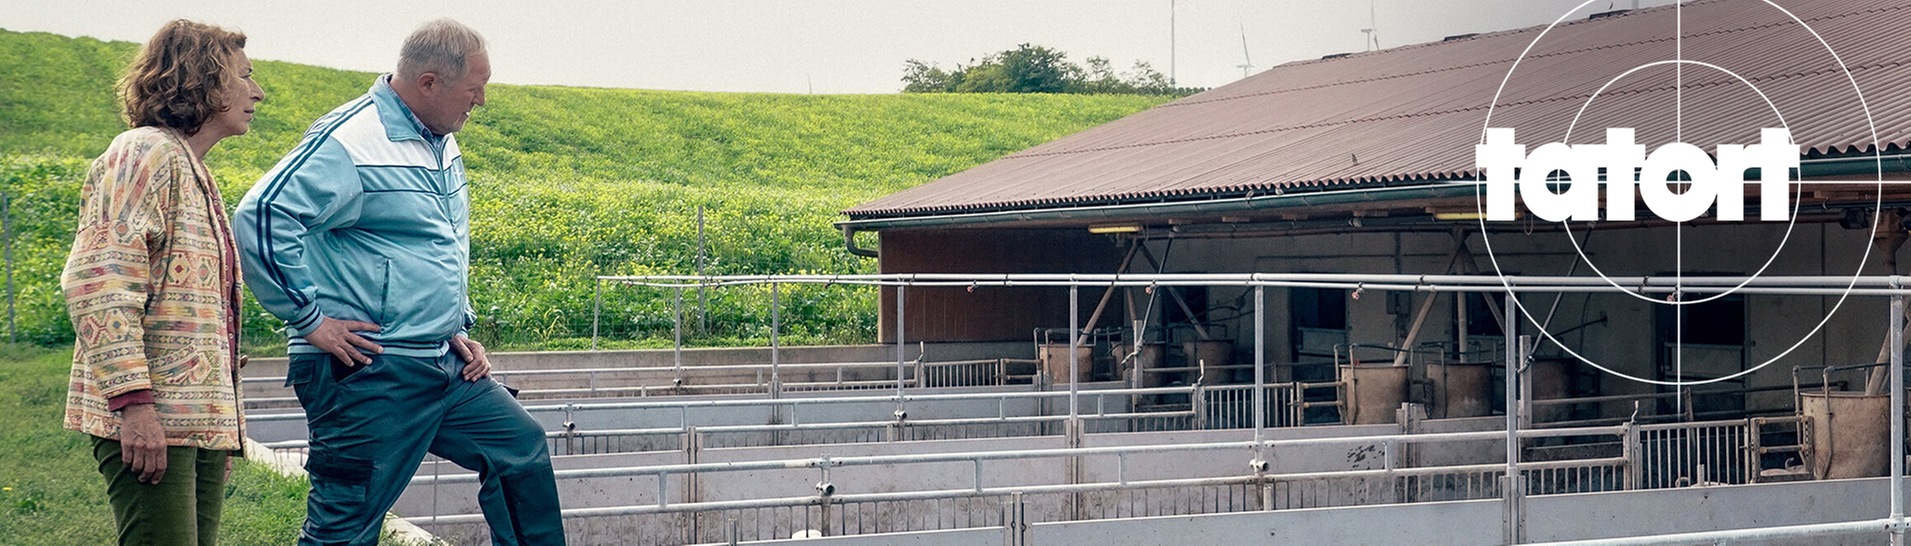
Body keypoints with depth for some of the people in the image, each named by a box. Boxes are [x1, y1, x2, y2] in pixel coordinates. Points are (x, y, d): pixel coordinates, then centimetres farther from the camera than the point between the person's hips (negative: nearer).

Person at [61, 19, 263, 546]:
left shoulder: (194, 172, 23)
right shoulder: (144, 153, -6)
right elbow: (98, 284, -17)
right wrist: (134, 401, -24)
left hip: (203, 421, 9)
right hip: (152, 420, -9)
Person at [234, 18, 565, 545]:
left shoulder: (442, 145, 13)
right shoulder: (351, 142, -17)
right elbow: (260, 216, -25)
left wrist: (459, 328, 18)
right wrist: (309, 318, -22)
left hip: (445, 365, 9)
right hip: (367, 373, -9)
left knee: (521, 445, 14)